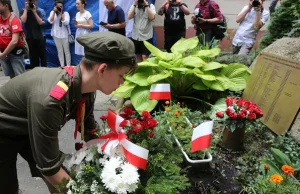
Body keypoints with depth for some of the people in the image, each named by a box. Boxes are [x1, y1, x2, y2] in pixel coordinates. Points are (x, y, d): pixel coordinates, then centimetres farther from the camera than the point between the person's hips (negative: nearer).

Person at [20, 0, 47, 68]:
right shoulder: (23, 11, 4)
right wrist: (26, 9, -9)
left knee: (43, 56, 6)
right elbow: (23, 20, -14)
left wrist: (34, 12, -15)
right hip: (29, 38, 1)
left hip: (40, 37, 0)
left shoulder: (41, 11, 2)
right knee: (33, 57, 7)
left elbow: (41, 22, -9)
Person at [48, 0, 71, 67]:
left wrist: (61, 13, -12)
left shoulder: (66, 13, 1)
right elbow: (50, 21, -6)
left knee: (66, 51, 1)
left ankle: (68, 65, 7)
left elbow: (66, 23, -13)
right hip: (56, 35, 2)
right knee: (60, 51, 6)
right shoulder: (52, 12, 8)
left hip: (65, 35, -2)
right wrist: (54, 12, -9)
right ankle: (62, 65, 13)